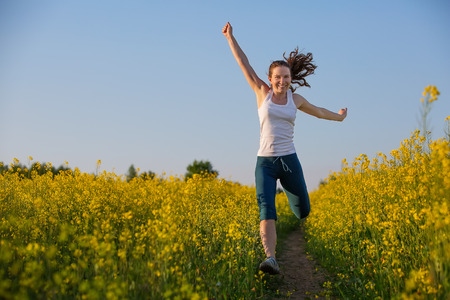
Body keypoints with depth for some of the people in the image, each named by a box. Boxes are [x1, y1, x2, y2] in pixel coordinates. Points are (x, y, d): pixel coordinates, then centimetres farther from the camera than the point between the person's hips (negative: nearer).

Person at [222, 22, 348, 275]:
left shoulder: (295, 99, 8)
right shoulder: (262, 92, 3)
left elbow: (318, 111, 28)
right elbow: (244, 63, 4)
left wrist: (339, 117, 43)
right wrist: (230, 36, 4)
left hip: (289, 160, 2)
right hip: (265, 162, -2)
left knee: (303, 212, 11)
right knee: (266, 209, -24)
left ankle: (291, 191, 48)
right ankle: (271, 259, -34)